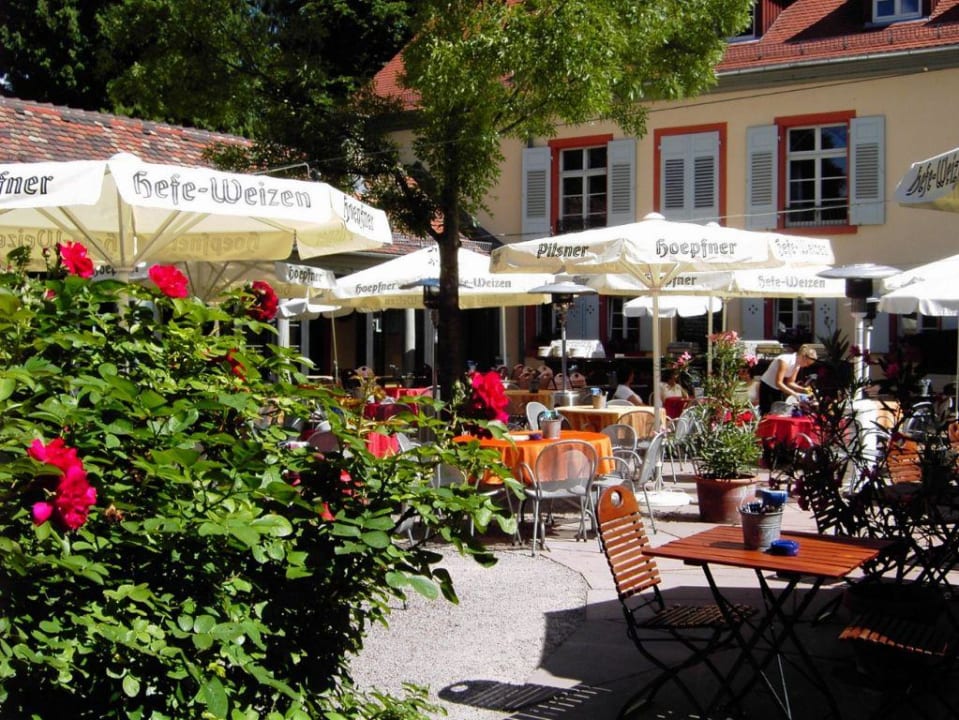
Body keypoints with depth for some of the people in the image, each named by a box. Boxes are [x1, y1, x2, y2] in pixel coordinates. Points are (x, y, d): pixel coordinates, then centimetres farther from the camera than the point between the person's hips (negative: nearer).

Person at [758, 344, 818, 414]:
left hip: (778, 390, 8)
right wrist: (794, 393, -34)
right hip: (767, 387, -8)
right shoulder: (785, 360, -27)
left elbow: (790, 382, 3)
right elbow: (778, 383, -30)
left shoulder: (797, 365, -3)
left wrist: (803, 389, -12)